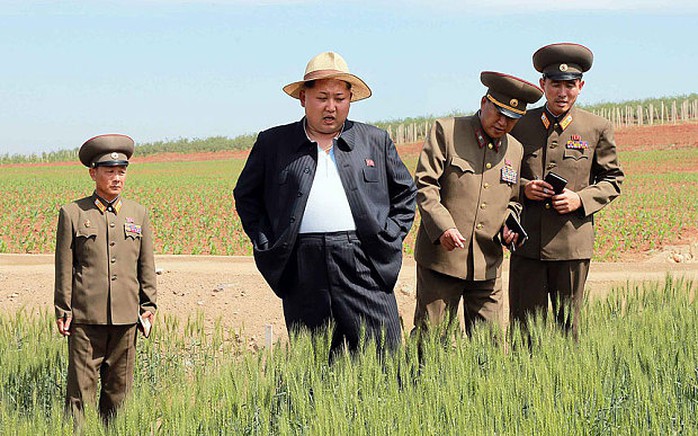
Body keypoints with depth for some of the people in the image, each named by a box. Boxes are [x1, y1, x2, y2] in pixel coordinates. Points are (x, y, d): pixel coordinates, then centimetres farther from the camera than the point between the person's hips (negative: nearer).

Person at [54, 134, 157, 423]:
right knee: (82, 383, -4)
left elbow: (146, 265, 15)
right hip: (86, 315, -3)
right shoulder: (72, 214, 3)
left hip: (126, 316, 3)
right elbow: (64, 268, 3)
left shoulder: (138, 214, 12)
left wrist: (148, 305, 9)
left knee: (119, 387, 8)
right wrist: (63, 311, 0)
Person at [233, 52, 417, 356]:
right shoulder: (272, 143, 11)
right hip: (302, 271, 0)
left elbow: (404, 193, 22)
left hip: (364, 266, 0)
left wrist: (389, 240, 9)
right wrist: (265, 243, 7)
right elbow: (245, 195, 19)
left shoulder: (375, 141, 14)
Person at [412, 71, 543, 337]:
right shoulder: (445, 131, -1)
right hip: (441, 256, -4)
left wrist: (509, 228, 2)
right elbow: (424, 184, -6)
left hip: (487, 265, 5)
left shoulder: (515, 150, 15)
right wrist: (442, 226, -20)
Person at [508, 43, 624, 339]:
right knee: (523, 324, 2)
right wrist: (523, 188, -6)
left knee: (568, 326, 7)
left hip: (573, 241, -1)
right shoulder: (520, 125, 6)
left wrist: (581, 200, -8)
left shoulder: (598, 129, 4)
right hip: (528, 241, 1)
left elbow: (612, 180, 10)